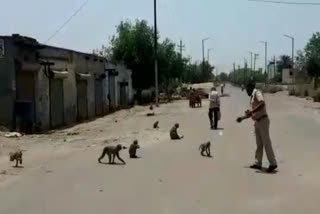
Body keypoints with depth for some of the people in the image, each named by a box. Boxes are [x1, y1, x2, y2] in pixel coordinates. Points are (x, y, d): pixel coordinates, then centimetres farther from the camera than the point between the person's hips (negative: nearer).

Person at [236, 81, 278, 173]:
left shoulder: (257, 93, -7)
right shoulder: (252, 97, 20)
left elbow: (262, 103, -27)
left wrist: (251, 111, -26)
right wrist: (242, 118, 26)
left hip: (263, 120, -9)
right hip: (257, 122, 9)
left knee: (266, 143, -7)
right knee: (259, 144, 10)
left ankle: (273, 163, -3)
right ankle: (258, 163, 14)